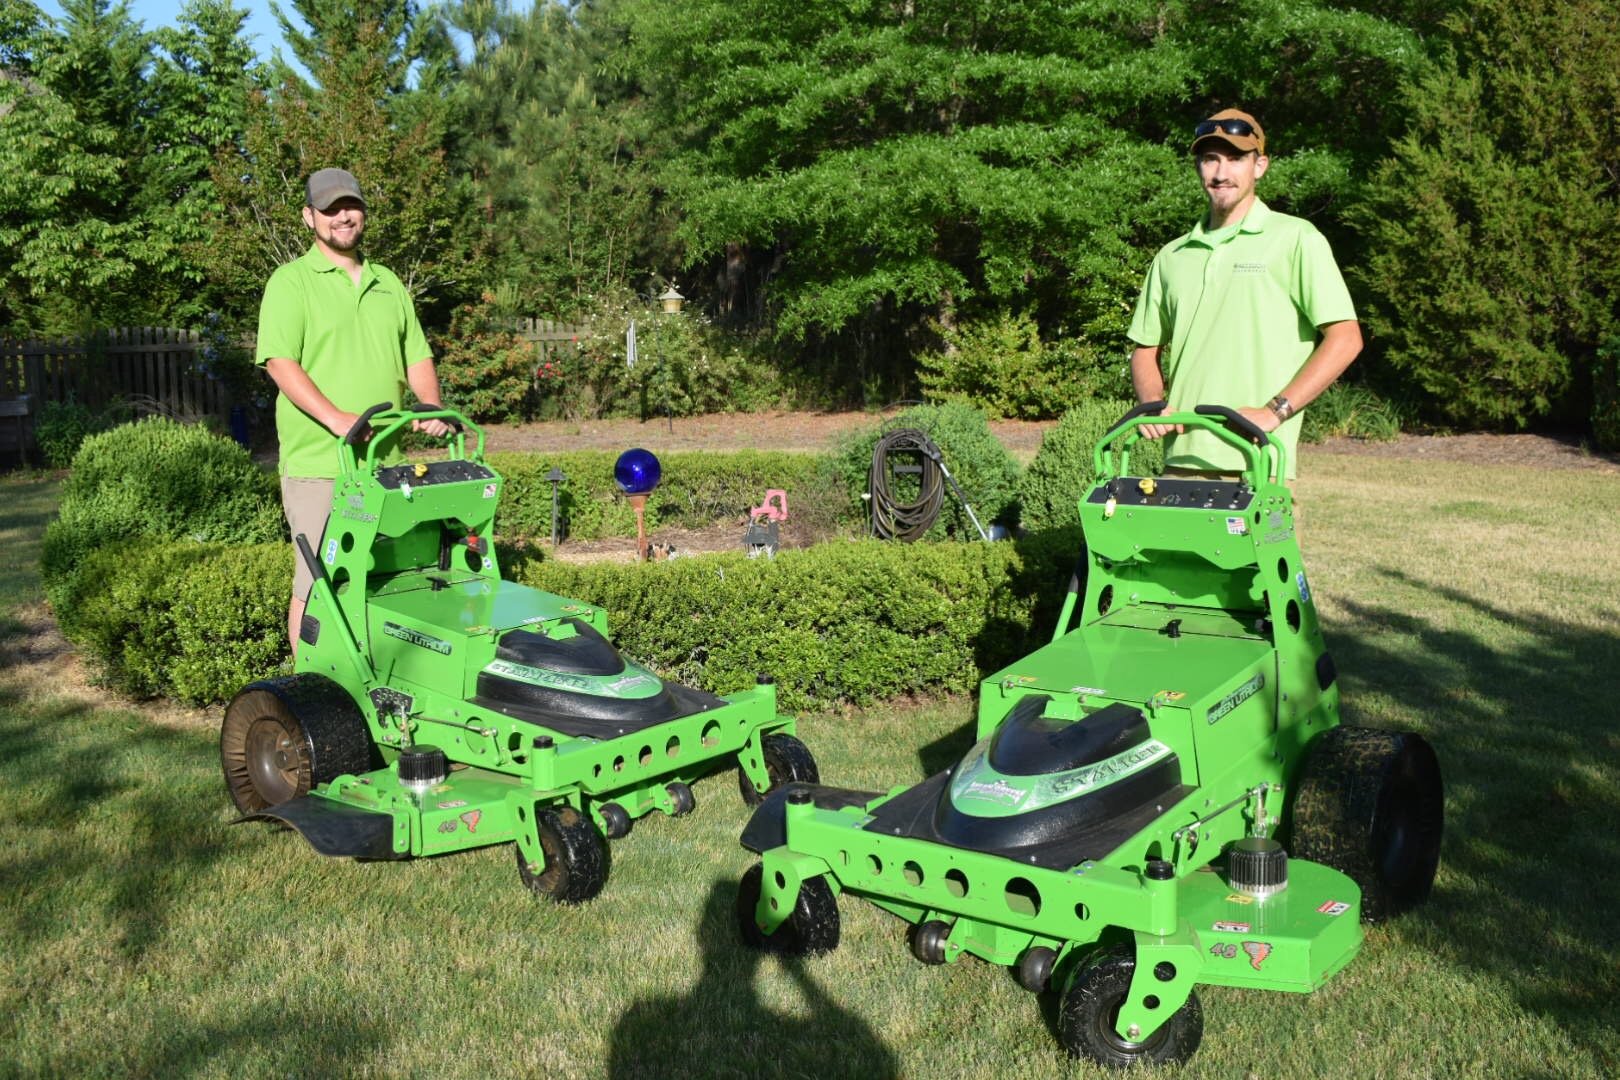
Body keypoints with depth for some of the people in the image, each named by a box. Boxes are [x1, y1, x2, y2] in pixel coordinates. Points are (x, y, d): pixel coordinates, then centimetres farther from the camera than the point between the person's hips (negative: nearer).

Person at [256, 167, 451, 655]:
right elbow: (281, 363, -12)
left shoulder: (388, 284, 17)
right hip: (316, 464, -5)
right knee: (317, 585, -2)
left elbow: (417, 357, 19)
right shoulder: (291, 282, -2)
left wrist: (432, 407, -2)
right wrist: (336, 418, -25)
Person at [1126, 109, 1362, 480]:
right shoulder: (1172, 256, 16)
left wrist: (1274, 412, -12)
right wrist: (1153, 405, 1)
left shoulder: (1295, 239, 2)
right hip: (1180, 459, 5)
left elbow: (1345, 338, -4)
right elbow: (1146, 349, 21)